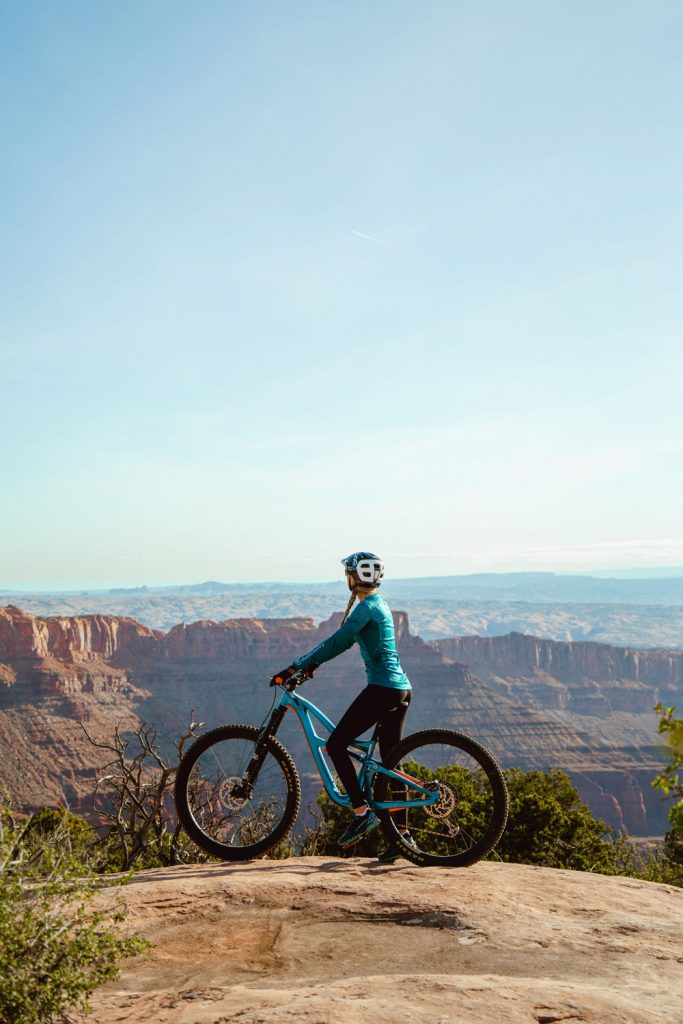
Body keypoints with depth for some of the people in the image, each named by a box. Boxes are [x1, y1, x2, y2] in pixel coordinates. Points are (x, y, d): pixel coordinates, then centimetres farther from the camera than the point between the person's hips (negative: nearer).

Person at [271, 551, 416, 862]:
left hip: (382, 689, -10)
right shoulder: (378, 605, 18)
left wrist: (296, 667, -14)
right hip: (400, 688, 10)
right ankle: (402, 833, 13)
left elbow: (337, 643, -18)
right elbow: (343, 641, 25)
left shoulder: (367, 606, -12)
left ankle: (361, 812, -2)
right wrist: (310, 662, 21)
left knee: (336, 744, -2)